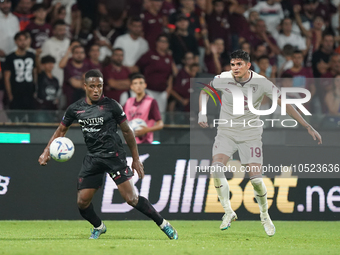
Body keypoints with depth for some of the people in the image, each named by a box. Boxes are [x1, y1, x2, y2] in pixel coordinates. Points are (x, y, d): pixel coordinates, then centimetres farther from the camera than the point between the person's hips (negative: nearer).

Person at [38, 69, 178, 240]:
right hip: (93, 158, 4)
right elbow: (61, 130, 16)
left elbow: (127, 131, 2)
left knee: (131, 198, -14)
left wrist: (136, 159, 3)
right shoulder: (75, 109, 3)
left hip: (114, 155, -4)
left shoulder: (111, 105, -6)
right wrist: (47, 152, 4)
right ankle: (98, 227, 28)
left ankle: (163, 224, -1)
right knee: (82, 201, -1)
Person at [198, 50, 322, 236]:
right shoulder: (223, 79, -12)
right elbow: (205, 91, 9)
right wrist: (202, 113, -6)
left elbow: (285, 104, -9)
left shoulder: (261, 83, -15)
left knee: (256, 178, -10)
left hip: (251, 134, -1)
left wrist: (308, 127, -10)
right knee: (216, 168, -22)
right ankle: (228, 212, -5)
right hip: (226, 132, 1)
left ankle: (265, 216, 17)